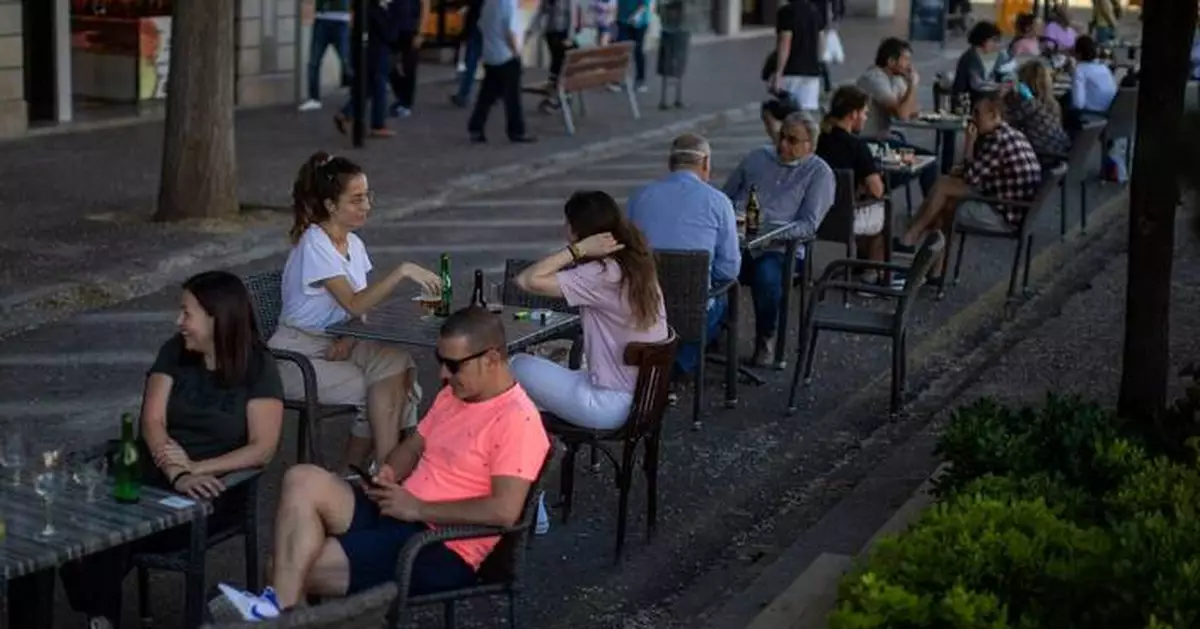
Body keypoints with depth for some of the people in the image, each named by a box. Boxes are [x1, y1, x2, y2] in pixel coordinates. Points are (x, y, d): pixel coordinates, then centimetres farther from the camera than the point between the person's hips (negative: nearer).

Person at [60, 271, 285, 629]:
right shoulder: (174, 352, 6)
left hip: (216, 486, -4)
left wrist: (197, 469, -22)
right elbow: (152, 422, -5)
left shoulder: (257, 367, -6)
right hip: (154, 474, 4)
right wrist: (177, 475, -24)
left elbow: (262, 449, -12)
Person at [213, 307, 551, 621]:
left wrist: (418, 508, -19)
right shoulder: (453, 394, 13)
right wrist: (389, 474, 0)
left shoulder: (516, 420, -17)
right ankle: (280, 606, -27)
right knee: (303, 480, -16)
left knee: (301, 566, -20)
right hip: (398, 512, 9)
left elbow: (504, 511, -26)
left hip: (443, 548, -9)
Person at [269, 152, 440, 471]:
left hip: (335, 345, 7)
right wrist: (402, 272, -33)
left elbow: (360, 306, 9)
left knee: (398, 364, -18)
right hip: (298, 355, -7)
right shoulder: (314, 245, -17)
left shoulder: (354, 243, 8)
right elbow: (355, 304, -27)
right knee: (385, 389, -21)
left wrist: (349, 339, -12)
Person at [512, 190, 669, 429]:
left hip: (611, 406, -9)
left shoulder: (603, 275, -21)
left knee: (519, 366, 8)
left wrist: (579, 249, -21)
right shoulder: (636, 265, 5)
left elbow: (527, 280, -23)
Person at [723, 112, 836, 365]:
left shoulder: (819, 173, 7)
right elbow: (725, 198, 26)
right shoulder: (757, 158, 20)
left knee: (766, 275, -38)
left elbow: (808, 224, -2)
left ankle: (765, 339, -9)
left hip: (781, 248, -3)